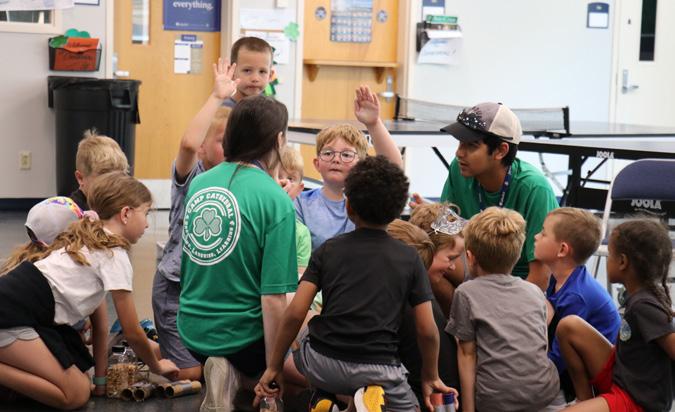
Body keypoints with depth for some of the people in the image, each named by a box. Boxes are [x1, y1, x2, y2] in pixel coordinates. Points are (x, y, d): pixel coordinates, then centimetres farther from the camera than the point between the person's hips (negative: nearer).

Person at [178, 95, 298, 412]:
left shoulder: (198, 184, 1)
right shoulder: (276, 201, -19)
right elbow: (273, 298, -21)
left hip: (192, 329, 6)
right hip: (242, 335, -6)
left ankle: (227, 374, 0)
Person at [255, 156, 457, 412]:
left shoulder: (328, 249, 4)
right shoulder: (409, 258, 3)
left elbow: (295, 313, -3)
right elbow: (427, 331, 2)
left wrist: (274, 367, 7)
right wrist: (431, 378, 18)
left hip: (323, 363, 2)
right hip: (379, 369, -1)